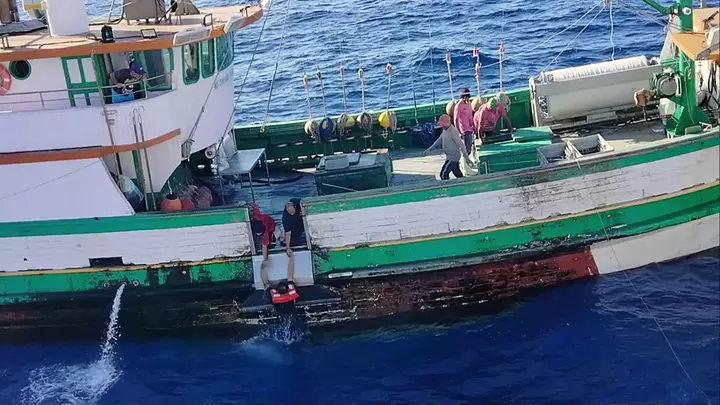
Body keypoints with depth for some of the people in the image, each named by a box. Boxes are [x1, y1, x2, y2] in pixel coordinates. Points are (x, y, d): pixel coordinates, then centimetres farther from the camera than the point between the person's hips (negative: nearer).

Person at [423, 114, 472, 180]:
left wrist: (467, 157, -18)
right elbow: (439, 141, 18)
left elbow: (461, 145, -20)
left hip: (453, 157, -9)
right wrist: (429, 149, 16)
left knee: (443, 174, -7)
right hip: (449, 156, 9)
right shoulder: (445, 130, 5)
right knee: (458, 174, 16)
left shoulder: (453, 132, -23)